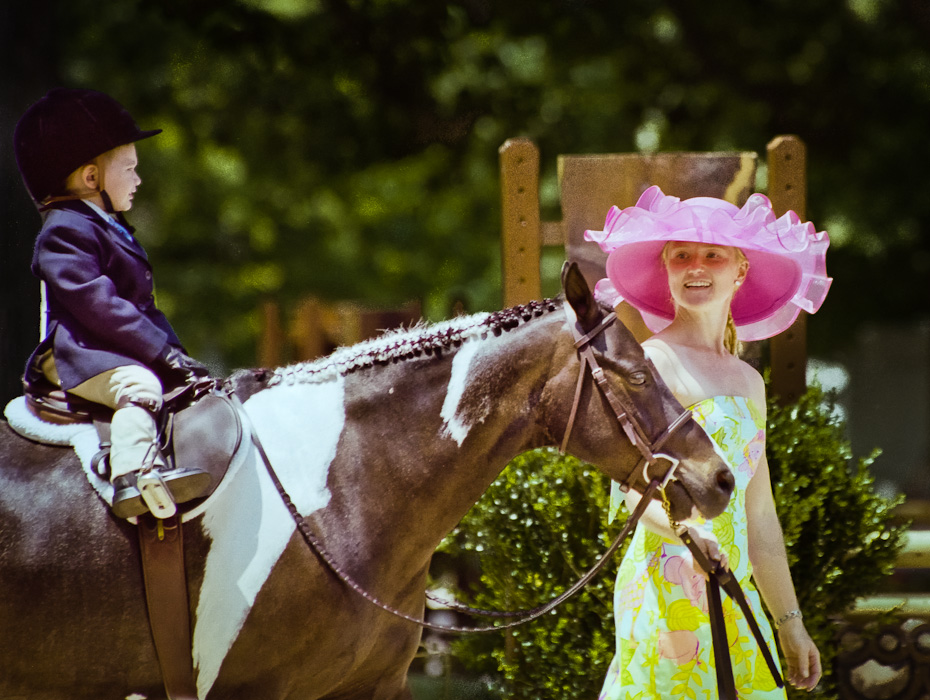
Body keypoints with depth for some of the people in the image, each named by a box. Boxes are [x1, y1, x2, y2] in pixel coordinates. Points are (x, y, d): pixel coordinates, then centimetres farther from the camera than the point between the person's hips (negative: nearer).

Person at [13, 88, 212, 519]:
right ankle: (132, 478, -52)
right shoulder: (65, 232, -9)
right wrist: (162, 351, -22)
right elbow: (97, 305, -20)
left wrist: (175, 351, 10)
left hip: (122, 353, 10)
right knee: (138, 384, -35)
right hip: (78, 355, -10)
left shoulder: (111, 230, 26)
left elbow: (143, 306, 26)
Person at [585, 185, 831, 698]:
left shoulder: (748, 382, 17)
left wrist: (790, 623, 21)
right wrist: (687, 529, -34)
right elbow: (633, 485, -14)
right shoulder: (650, 362, -4)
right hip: (669, 585, -7)